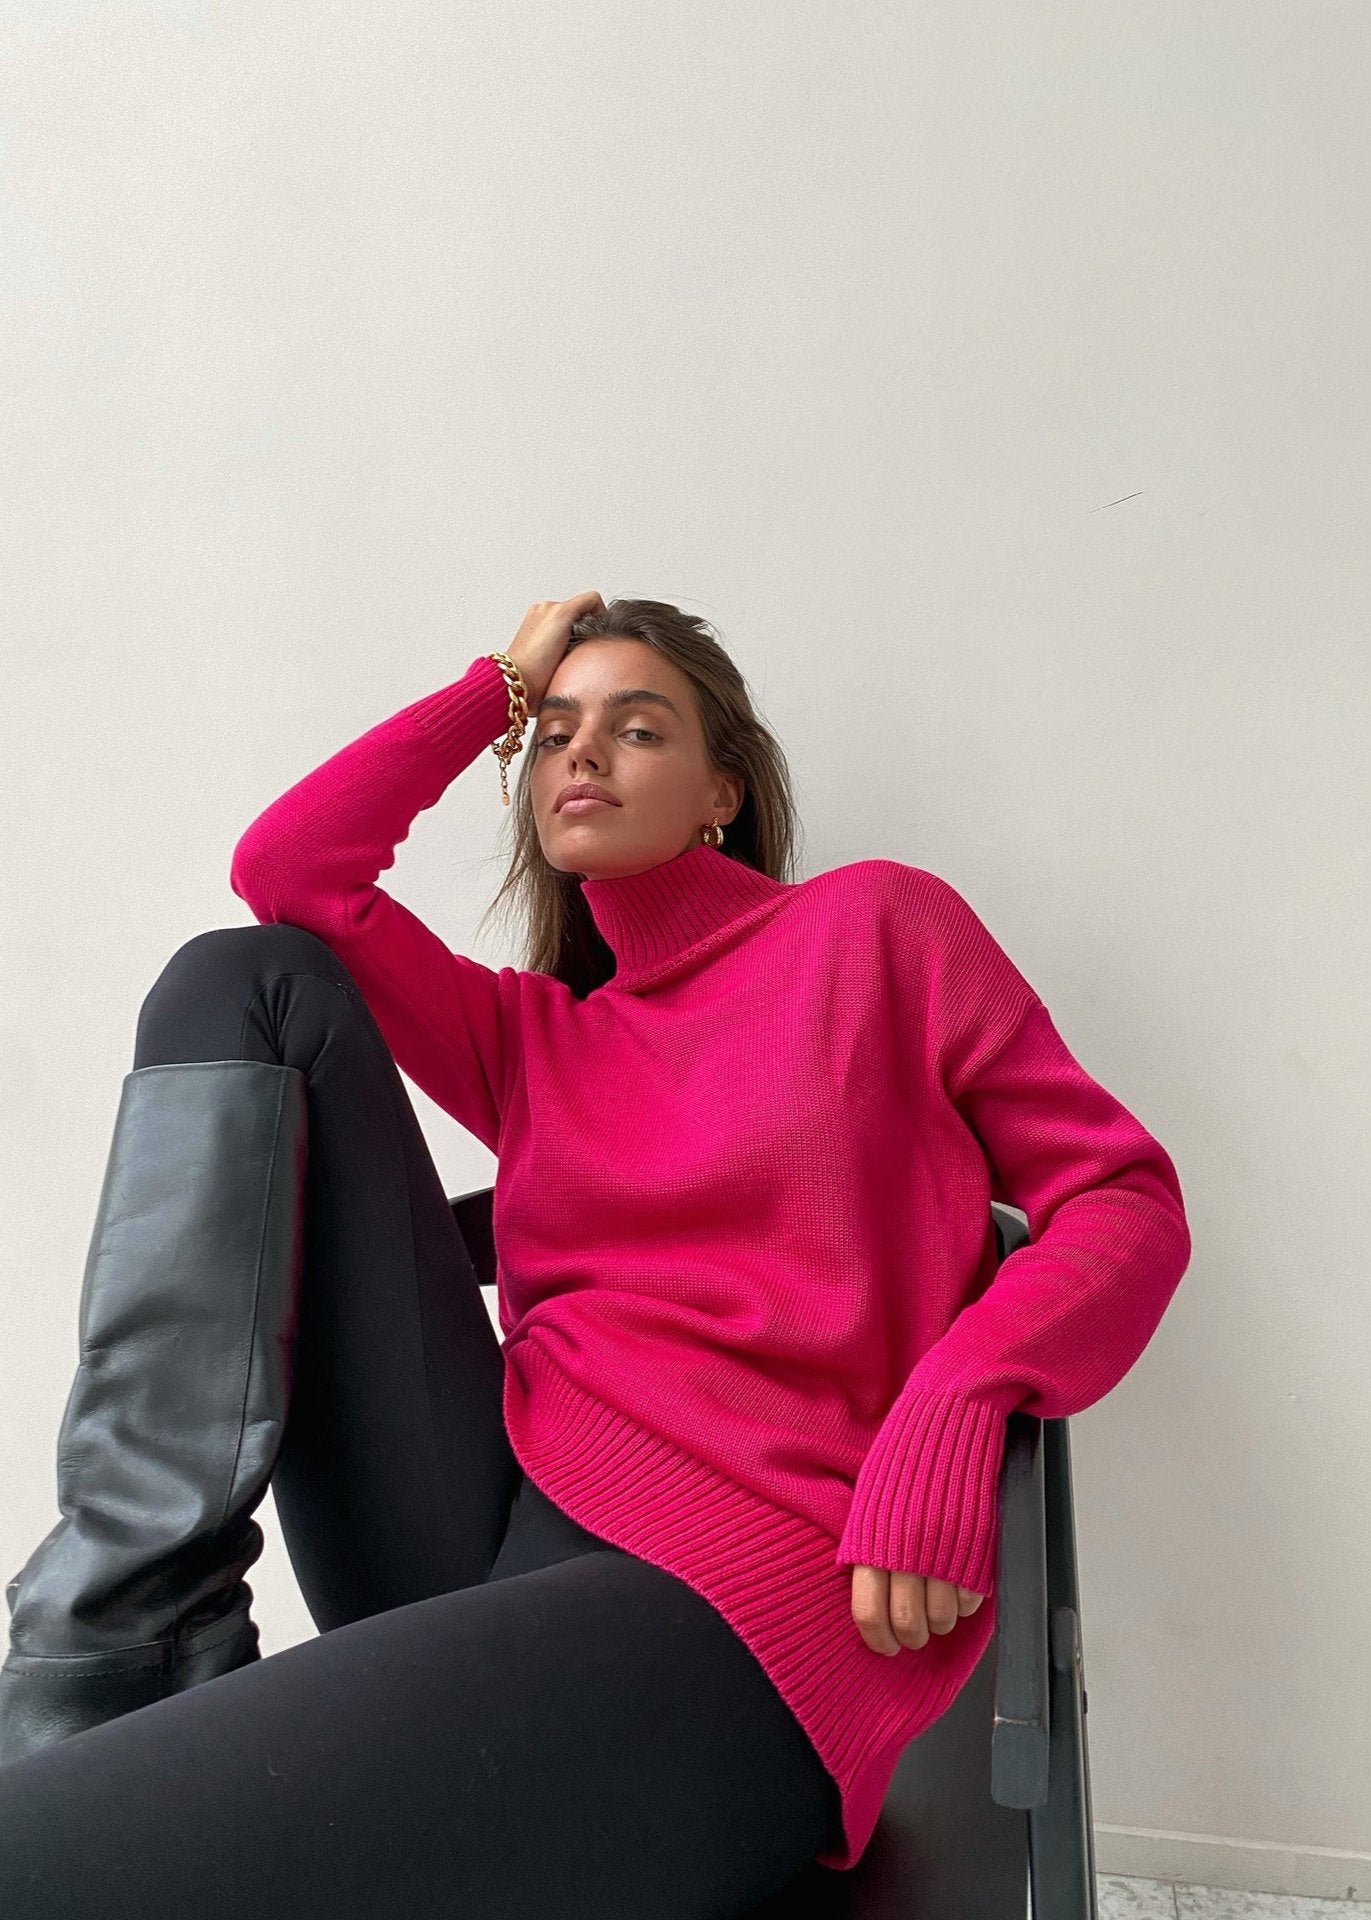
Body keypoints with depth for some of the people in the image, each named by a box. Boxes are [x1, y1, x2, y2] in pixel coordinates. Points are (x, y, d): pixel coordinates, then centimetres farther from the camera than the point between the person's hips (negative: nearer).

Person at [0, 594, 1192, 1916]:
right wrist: (498, 688, 19)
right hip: (487, 1539, 7)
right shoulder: (531, 1034, 22)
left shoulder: (878, 925, 10)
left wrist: (953, 1405, -14)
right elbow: (284, 867, 13)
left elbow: (1125, 1196, 5)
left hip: (734, 1608, -7)